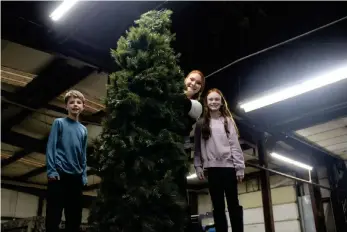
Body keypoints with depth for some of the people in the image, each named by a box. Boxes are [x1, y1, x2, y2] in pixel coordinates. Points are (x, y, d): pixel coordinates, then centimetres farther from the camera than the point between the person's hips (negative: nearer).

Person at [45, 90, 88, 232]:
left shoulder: (84, 130, 16)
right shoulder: (59, 123, 5)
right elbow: (50, 147, -3)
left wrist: (84, 176, 8)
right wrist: (51, 170, -12)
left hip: (76, 177, 5)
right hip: (59, 174, -4)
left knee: (75, 216, 7)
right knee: (53, 215, -3)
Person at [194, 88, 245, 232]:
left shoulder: (228, 120, 9)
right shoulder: (201, 123, 11)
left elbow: (235, 145, 2)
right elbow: (198, 147, 9)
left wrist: (240, 167, -5)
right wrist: (198, 166, -1)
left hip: (228, 166, -1)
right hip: (212, 167, 1)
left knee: (233, 204, 4)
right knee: (217, 206, 6)